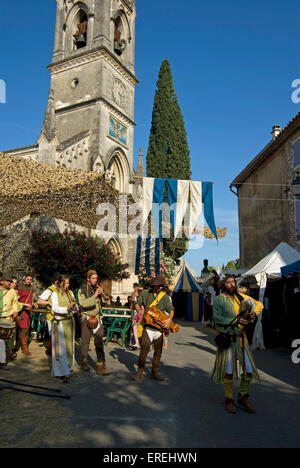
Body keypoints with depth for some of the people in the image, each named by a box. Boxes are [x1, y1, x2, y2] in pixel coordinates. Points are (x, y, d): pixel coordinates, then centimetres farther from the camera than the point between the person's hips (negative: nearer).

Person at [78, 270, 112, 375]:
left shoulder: (98, 287, 8)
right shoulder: (82, 289, -3)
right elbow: (83, 303, -17)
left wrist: (103, 293, -11)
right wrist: (94, 296, -25)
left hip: (97, 317, 3)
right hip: (86, 318, -3)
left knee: (99, 341, -3)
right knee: (85, 341, 7)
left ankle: (101, 367, -4)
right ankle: (84, 363, 26)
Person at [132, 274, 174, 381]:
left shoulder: (165, 296, 4)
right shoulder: (145, 293, 4)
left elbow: (171, 309, 2)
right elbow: (137, 303, 14)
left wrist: (169, 319, -16)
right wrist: (139, 311, -7)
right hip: (148, 327, -2)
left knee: (158, 350, 9)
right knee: (144, 349, -8)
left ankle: (155, 372, 23)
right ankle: (140, 371, 7)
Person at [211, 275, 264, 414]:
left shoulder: (241, 297, 8)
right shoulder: (219, 299, -5)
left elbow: (259, 304, 17)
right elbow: (217, 318, -14)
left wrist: (254, 312, -5)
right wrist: (236, 320, -22)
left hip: (240, 337, 4)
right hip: (226, 338, -4)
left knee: (249, 370, 6)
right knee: (228, 371, 2)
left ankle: (243, 398, 27)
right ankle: (229, 399, 22)